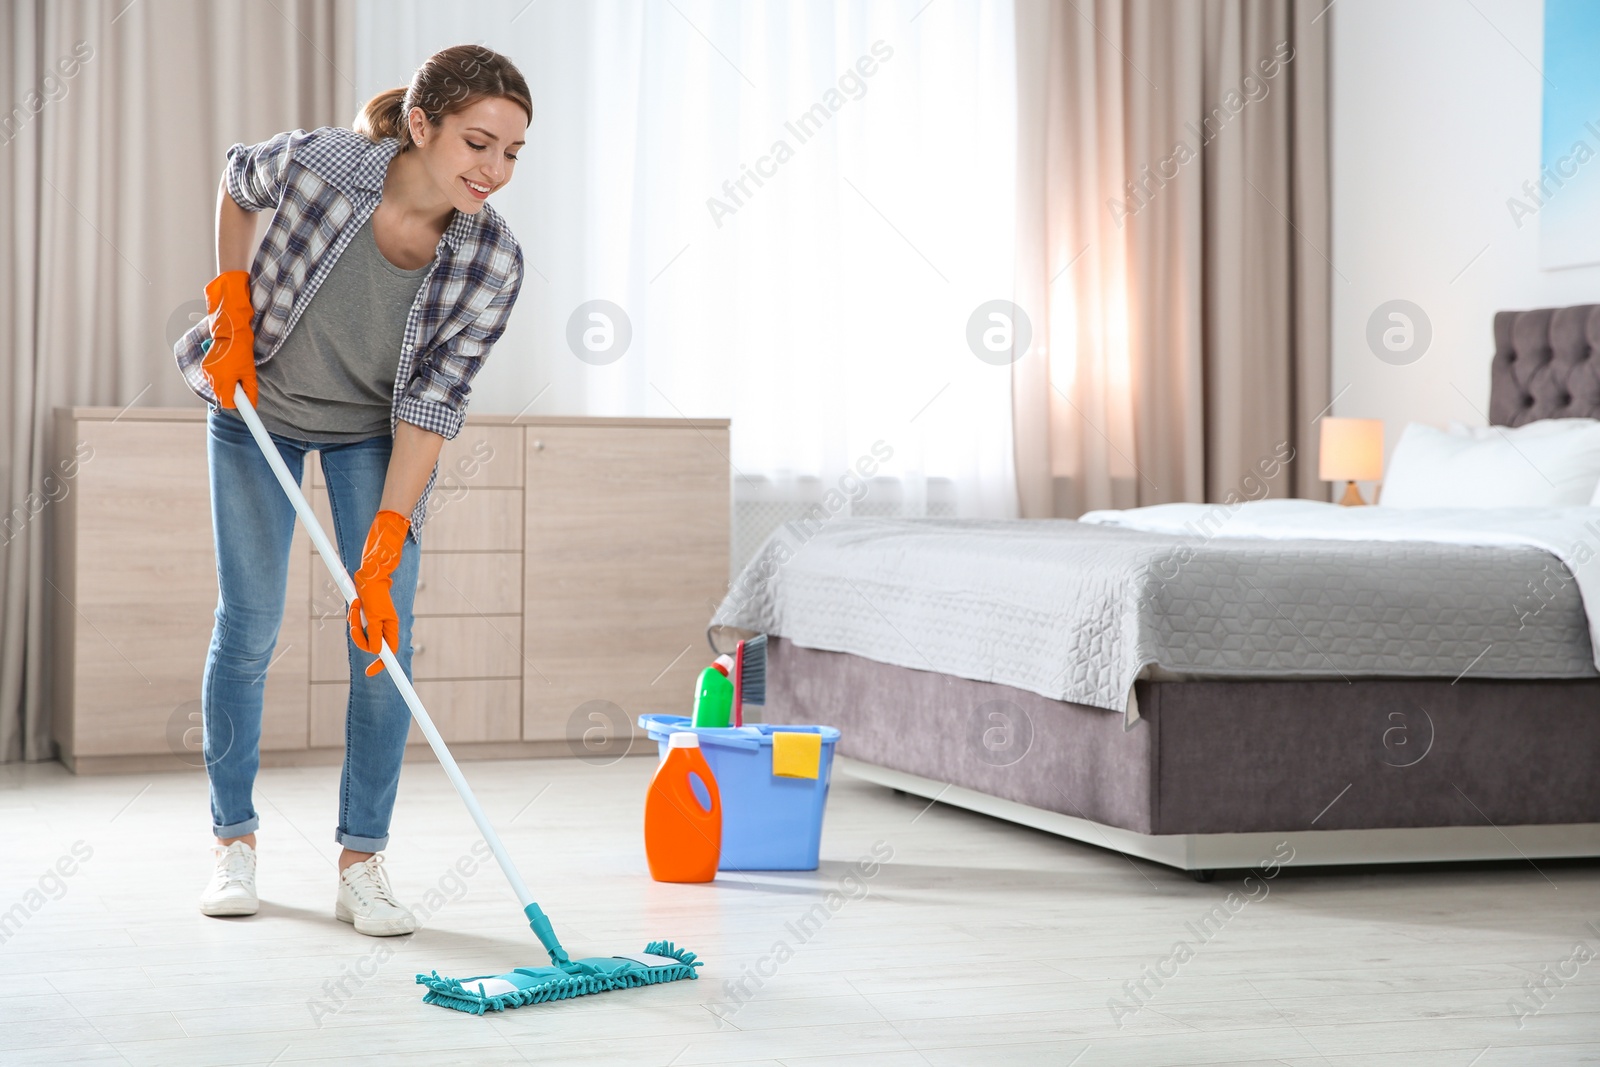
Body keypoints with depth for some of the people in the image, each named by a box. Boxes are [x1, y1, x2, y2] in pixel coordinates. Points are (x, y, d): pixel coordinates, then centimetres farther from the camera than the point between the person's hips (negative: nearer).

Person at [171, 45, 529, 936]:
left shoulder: (493, 263, -27)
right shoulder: (317, 163, -31)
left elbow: (431, 404, -24)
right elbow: (239, 181, -6)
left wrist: (382, 551, -29)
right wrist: (232, 309, -12)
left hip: (376, 431, 1)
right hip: (257, 405, -1)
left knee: (385, 641, -7)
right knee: (248, 626, 1)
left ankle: (363, 864, 3)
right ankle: (235, 844, 17)